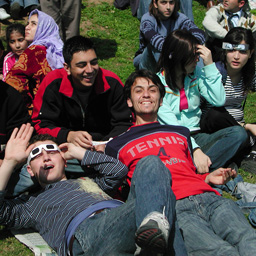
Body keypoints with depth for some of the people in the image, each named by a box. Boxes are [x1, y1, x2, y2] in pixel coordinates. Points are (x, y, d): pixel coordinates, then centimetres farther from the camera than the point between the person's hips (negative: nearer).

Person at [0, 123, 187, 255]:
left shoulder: (89, 182, 45)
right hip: (84, 230, -4)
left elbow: (119, 170, 34)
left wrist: (79, 153, 40)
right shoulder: (32, 203, 35)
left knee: (150, 164, -23)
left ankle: (154, 222, -48)